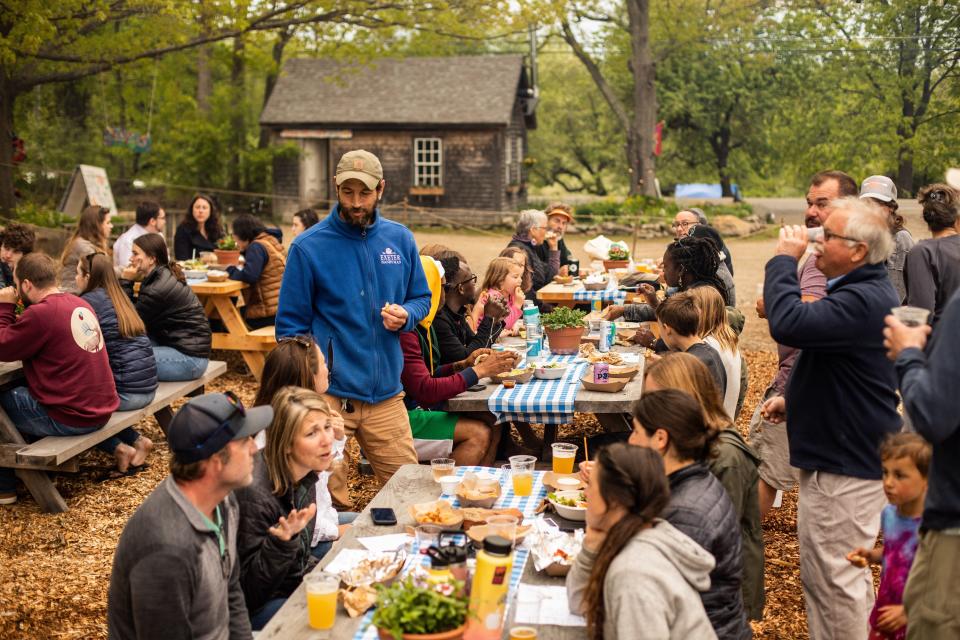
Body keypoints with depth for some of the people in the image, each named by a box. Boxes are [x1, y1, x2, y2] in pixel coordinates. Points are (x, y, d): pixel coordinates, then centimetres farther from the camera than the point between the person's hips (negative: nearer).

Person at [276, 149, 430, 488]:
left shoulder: (400, 239, 7)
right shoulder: (307, 247, -4)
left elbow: (421, 298, 16)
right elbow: (291, 324, -3)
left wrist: (406, 316, -7)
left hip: (386, 393, 3)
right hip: (328, 394, -3)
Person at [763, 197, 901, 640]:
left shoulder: (863, 300, -24)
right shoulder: (863, 290, 13)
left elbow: (789, 324, -37)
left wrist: (784, 259, -23)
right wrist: (795, 399, 15)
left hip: (846, 462, -11)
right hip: (843, 453, 11)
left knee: (834, 577, -1)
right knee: (823, 574, 21)